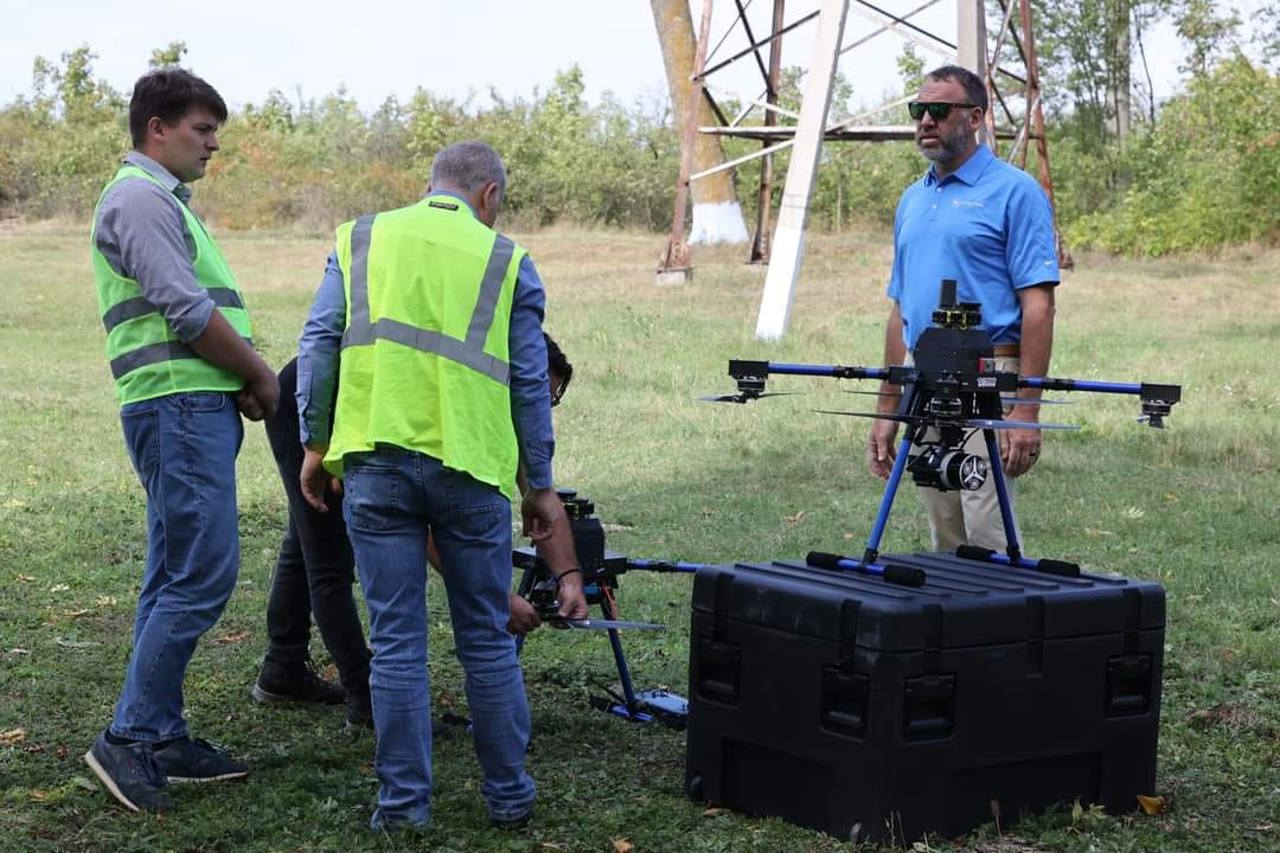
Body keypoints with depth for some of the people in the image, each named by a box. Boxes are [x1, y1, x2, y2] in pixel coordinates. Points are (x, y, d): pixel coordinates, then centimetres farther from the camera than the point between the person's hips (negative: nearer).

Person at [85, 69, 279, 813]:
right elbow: (188, 312, -18)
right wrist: (261, 374, -6)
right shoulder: (141, 198, -10)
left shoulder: (165, 200, 22)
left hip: (196, 408, 10)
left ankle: (162, 738, 16)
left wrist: (246, 369, 6)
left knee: (176, 578, 11)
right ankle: (131, 738, -7)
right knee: (203, 576, -12)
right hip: (180, 406, -10)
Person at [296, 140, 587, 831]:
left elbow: (319, 344, 5)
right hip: (470, 464, -1)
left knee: (396, 640, 6)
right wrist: (539, 486, 16)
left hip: (375, 462, 1)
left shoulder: (360, 239, 12)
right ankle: (508, 795, 19)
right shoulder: (508, 261, 9)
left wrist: (315, 444, 10)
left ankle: (403, 801, 10)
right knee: (488, 641, 11)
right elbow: (529, 384, 9)